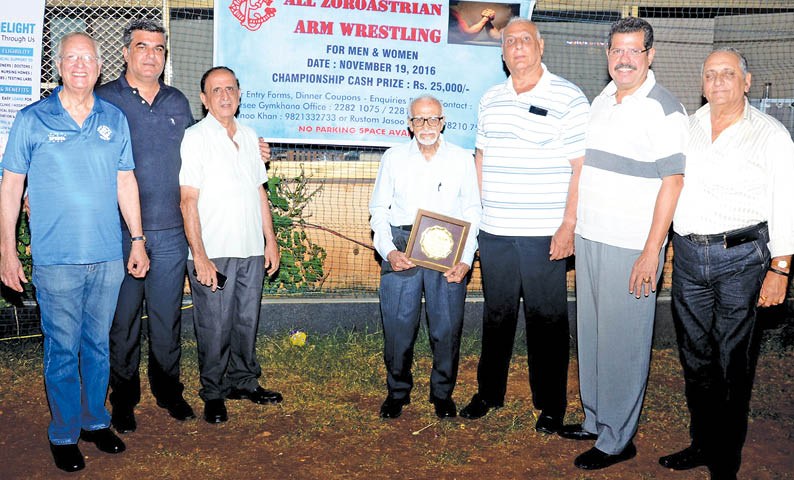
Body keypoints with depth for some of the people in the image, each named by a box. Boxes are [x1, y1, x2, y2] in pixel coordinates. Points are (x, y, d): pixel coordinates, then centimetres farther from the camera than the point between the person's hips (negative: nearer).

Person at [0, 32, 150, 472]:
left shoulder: (114, 119, 7)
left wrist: (138, 241, 11)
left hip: (108, 256, 3)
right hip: (56, 259, -3)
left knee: (98, 344, 13)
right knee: (63, 349, 4)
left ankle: (95, 422, 30)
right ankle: (64, 433, 20)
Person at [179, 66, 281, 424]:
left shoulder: (249, 136, 13)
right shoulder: (196, 137, -5)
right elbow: (188, 200, -10)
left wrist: (270, 240, 14)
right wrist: (199, 256, -16)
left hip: (251, 250, 5)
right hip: (213, 253, -5)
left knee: (247, 321, 13)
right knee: (214, 327, 1)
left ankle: (244, 381, 30)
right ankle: (213, 394, 18)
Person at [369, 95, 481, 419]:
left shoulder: (462, 159, 10)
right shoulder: (393, 158, 11)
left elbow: (472, 212, 8)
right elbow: (379, 210, 10)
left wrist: (466, 259, -4)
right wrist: (388, 251, -6)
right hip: (401, 247, 0)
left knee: (447, 325, -1)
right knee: (397, 323, -2)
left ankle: (442, 393, 19)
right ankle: (397, 391, 18)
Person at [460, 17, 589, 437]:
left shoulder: (568, 98, -5)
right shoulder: (491, 99, 12)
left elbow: (582, 167, -8)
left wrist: (569, 225, -14)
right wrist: (475, 212, 14)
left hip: (545, 235, -4)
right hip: (494, 232, 5)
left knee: (546, 319, 4)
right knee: (496, 314, 15)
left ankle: (550, 406, 20)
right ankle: (489, 392, 31)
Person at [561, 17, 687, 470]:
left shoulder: (664, 109, -11)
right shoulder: (601, 101, 13)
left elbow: (672, 182, -15)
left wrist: (652, 252, -19)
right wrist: (573, 224, 18)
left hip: (632, 246, -7)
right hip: (589, 237, 7)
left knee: (623, 343, 1)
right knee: (591, 333, 15)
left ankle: (618, 440, 15)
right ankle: (595, 420, 31)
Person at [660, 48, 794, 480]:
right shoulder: (685, 128, 12)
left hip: (742, 258, -4)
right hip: (688, 256, 4)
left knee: (733, 363, 3)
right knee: (695, 356, 13)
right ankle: (702, 444, 29)